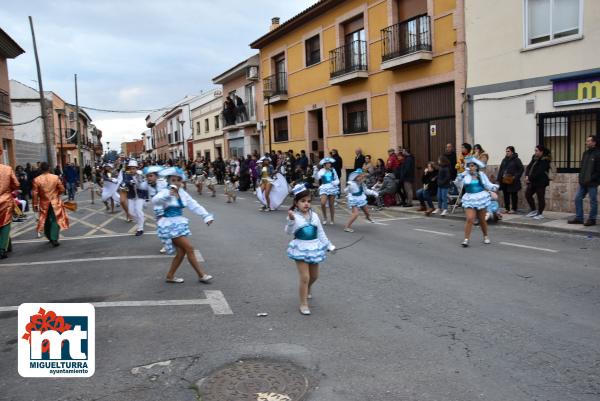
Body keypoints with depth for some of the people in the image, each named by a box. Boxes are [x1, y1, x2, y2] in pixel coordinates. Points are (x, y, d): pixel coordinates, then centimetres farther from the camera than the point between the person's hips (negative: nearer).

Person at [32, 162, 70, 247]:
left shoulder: (36, 180, -7)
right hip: (55, 203, -1)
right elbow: (62, 189, -3)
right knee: (55, 221, 1)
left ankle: (50, 237, 28)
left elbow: (35, 193, -6)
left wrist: (35, 204, 2)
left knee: (46, 221, 17)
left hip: (44, 204, 1)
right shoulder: (55, 177, -7)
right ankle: (54, 239, -9)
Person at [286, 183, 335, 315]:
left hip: (314, 247, 5)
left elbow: (321, 233, 11)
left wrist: (329, 245, 12)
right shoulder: (294, 216, -12)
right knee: (305, 277, -7)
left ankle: (307, 289, 51)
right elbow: (289, 232, -21)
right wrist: (291, 220, -37)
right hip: (301, 249, -5)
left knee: (314, 276, 19)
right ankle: (303, 304, 6)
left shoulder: (314, 215, 3)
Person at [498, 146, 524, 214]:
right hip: (504, 181, 6)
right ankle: (507, 208, 17)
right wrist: (499, 178, 7)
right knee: (505, 195, 9)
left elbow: (521, 169, -7)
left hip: (512, 181, -6)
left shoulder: (516, 160, -4)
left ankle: (514, 209, 9)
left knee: (513, 195, 2)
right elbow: (500, 169, 16)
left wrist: (516, 177, -15)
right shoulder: (504, 160, 13)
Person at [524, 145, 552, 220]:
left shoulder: (545, 161, -15)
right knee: (527, 194, 9)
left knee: (540, 197, -1)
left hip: (540, 182, -9)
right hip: (533, 181, 9)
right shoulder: (535, 158, 10)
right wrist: (527, 176, -9)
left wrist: (530, 178, -18)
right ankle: (533, 210, 23)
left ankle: (540, 213, 10)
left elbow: (538, 172, -22)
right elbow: (529, 167, 7)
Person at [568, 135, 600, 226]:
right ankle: (579, 218, 14)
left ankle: (592, 219, 10)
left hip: (592, 183, -8)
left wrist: (591, 179, -18)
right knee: (578, 199, 6)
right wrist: (581, 177, 8)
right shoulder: (585, 153, 14)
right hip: (583, 182, 8)